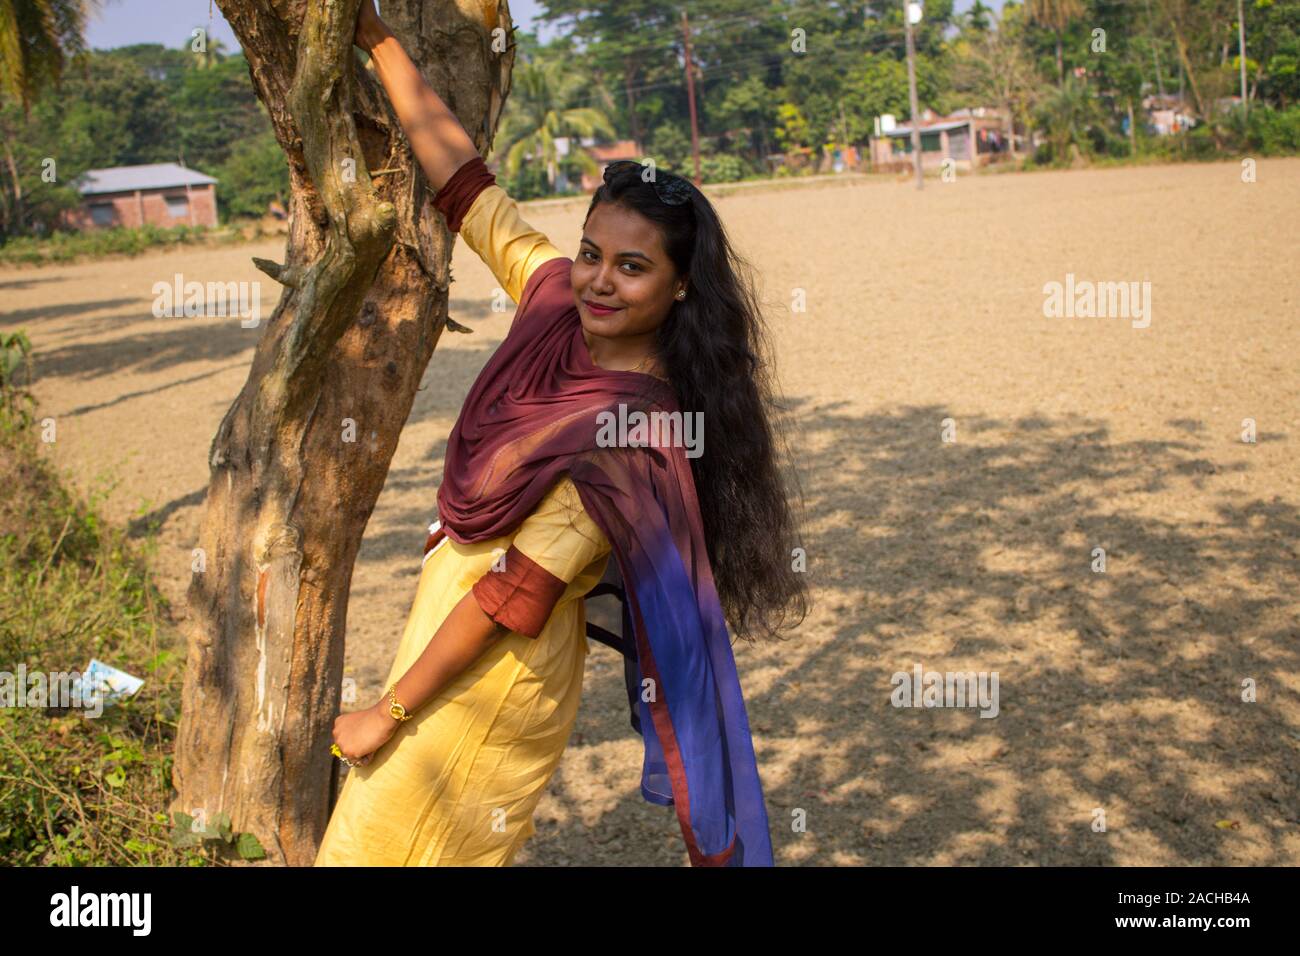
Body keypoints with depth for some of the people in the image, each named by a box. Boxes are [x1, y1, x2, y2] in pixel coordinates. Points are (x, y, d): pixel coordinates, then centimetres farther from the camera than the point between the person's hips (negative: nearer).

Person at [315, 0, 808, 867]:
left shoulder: (636, 434, -25)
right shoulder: (557, 294, -6)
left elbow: (515, 594, -23)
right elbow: (461, 179, 2)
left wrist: (389, 713, -18)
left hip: (497, 665, -7)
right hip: (452, 607, 8)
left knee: (389, 840, 7)